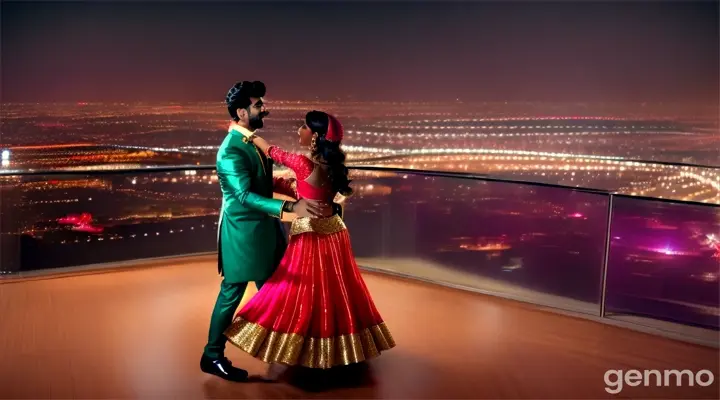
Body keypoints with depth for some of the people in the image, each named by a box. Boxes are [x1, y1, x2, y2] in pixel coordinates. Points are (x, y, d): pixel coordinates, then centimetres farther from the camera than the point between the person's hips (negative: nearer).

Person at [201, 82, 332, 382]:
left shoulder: (253, 140, 6)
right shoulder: (231, 150, -24)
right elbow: (245, 195, -33)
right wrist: (291, 208, -41)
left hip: (263, 226, 9)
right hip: (242, 230, -9)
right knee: (232, 293, 2)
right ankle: (212, 356, 16)